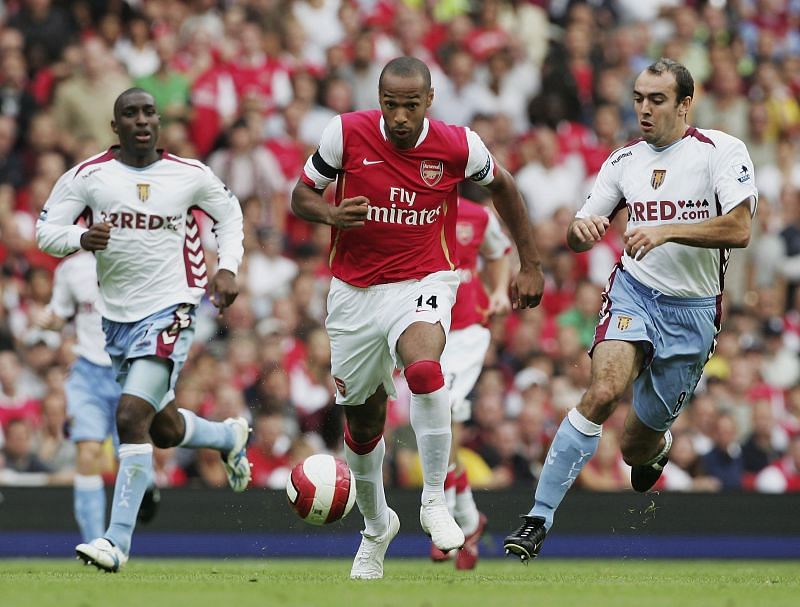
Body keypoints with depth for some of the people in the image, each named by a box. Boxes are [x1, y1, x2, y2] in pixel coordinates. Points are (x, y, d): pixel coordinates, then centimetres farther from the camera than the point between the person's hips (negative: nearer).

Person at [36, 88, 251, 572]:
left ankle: (118, 541, -19)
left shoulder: (190, 175, -2)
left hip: (169, 311, -4)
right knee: (163, 429, 17)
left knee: (132, 414, -21)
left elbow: (229, 212, 16)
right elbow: (45, 231, -3)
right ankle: (231, 436, 52)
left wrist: (227, 268, 2)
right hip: (117, 315, 4)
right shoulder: (88, 176, -3)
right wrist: (82, 238, -24)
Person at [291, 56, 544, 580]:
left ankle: (435, 499, -19)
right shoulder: (347, 133, -11)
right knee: (363, 419, 13)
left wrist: (531, 266, 11)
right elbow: (301, 196, 1)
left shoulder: (458, 145, -11)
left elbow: (502, 186, 10)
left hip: (423, 283, -2)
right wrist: (331, 214, -23)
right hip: (355, 291, 2)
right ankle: (376, 524, 39)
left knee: (424, 369, -34)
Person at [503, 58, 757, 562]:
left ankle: (658, 445, 48)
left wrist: (667, 231, -27)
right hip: (634, 292, 1)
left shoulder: (722, 151, -7)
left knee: (638, 446, 7)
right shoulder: (624, 162, 6)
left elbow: (739, 229, -18)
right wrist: (581, 228, -12)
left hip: (694, 310, -1)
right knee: (605, 390, -28)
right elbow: (577, 239, 12)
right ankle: (539, 518, -26)